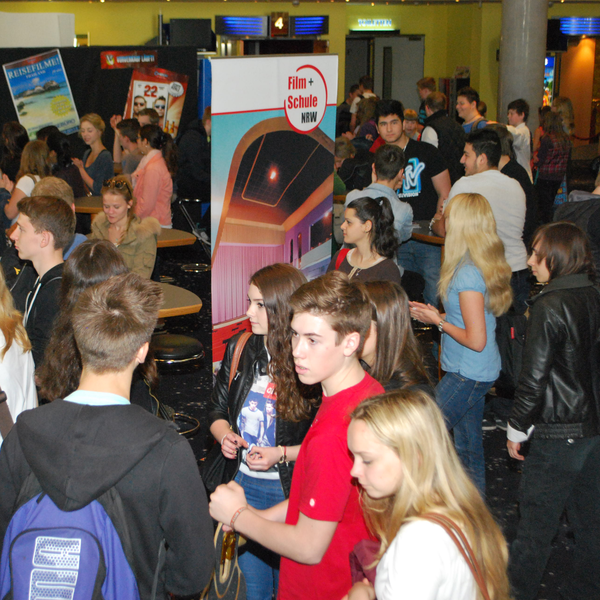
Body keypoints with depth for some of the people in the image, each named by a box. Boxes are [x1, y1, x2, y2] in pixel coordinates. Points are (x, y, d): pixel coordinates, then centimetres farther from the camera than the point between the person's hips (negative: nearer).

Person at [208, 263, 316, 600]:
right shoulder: (239, 351, 1)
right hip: (244, 482, 5)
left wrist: (281, 454, -19)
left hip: (292, 488, -4)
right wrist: (225, 436, -7)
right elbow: (218, 411, 13)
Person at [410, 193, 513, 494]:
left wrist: (439, 322, -10)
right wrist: (438, 314, 12)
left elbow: (476, 340, -23)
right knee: (469, 445, 18)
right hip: (482, 371, 10)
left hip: (466, 375, -10)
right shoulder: (490, 264, 6)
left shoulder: (468, 274, -22)